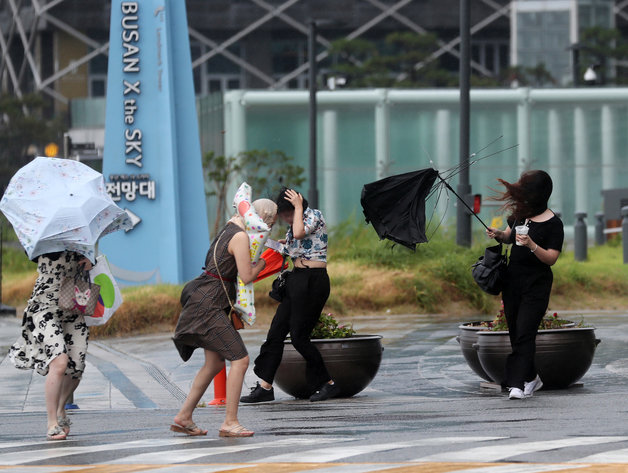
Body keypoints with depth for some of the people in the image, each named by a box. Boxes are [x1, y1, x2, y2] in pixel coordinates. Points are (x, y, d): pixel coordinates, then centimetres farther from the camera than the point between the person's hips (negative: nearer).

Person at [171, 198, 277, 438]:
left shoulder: (231, 228, 14)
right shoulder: (240, 237, -16)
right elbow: (247, 276, -16)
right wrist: (264, 261, 2)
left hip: (214, 304, 11)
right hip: (209, 303, -11)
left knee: (215, 363, 14)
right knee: (240, 359, -13)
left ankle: (183, 417, 18)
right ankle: (230, 422, -13)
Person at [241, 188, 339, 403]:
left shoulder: (315, 215, -9)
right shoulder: (294, 224, 16)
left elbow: (299, 232, -28)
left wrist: (298, 207, -16)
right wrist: (286, 243, 15)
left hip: (313, 280, -9)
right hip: (296, 280, 9)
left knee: (299, 336, -8)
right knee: (276, 331, 3)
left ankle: (328, 384, 3)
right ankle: (265, 386, 5)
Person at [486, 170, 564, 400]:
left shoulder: (553, 224, -12)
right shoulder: (520, 214, 7)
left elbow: (551, 258, -15)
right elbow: (510, 235, 25)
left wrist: (531, 245, -30)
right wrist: (499, 234, 3)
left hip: (537, 284, -7)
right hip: (512, 281, 7)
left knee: (525, 332, -14)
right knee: (515, 332, 11)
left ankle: (518, 384, -19)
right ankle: (531, 378, 25)